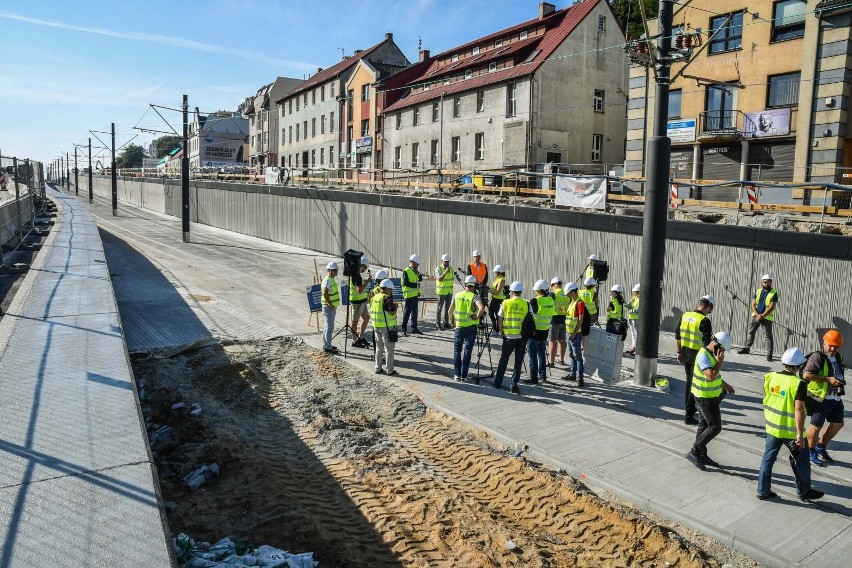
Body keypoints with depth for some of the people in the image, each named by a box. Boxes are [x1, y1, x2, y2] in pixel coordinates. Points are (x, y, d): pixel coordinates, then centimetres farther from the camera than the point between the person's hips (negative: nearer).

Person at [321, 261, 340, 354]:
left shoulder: (332, 280, 14)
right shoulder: (328, 280, -18)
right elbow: (325, 294, -25)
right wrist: (330, 305, -20)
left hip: (332, 306, 10)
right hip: (328, 307, -10)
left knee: (328, 326, 15)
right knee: (329, 326, -9)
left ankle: (326, 345, 23)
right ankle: (327, 347, -6)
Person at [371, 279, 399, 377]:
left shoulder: (374, 297, 9)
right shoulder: (387, 298, -17)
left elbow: (372, 312, 15)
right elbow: (392, 312, -20)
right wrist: (395, 306, -4)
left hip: (376, 326, 8)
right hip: (387, 326, -8)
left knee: (379, 347, 17)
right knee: (389, 348, 1)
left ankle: (378, 368, 21)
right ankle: (390, 370, 4)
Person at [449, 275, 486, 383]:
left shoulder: (457, 295, 1)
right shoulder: (475, 297, -10)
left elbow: (450, 310, 6)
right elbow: (482, 308, -28)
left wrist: (451, 321, 20)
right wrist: (477, 317, -12)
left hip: (459, 326, 2)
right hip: (471, 327, -2)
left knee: (457, 350, 13)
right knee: (467, 351, 5)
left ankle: (457, 374, 12)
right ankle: (464, 375, 6)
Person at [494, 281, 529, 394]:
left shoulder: (505, 303, -3)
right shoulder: (526, 304, -3)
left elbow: (500, 320, 0)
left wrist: (501, 333, 12)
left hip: (509, 336, 0)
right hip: (522, 336, 0)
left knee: (504, 359, 15)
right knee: (518, 361, 8)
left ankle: (497, 382, 21)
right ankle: (514, 386, 8)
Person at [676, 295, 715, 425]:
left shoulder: (685, 316, 2)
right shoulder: (705, 321, -18)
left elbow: (677, 336, 9)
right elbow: (707, 343, -18)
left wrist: (679, 352, 18)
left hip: (685, 353, 7)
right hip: (697, 356, -6)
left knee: (689, 381, 23)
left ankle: (689, 408, 37)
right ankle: (688, 415, 6)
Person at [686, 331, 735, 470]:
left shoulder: (711, 354, 7)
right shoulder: (704, 356, -25)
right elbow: (711, 376, -36)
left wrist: (725, 385, 26)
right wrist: (719, 362, -27)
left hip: (710, 396, 10)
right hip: (705, 397, -10)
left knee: (704, 425, 16)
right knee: (715, 427, -6)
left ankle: (701, 455, 26)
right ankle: (694, 452, 2)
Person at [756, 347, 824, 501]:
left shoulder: (770, 377, -4)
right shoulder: (798, 384, -21)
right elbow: (799, 410, -24)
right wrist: (800, 434, -21)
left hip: (772, 427, 5)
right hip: (791, 431, -5)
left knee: (768, 458, 14)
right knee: (801, 461, 16)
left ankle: (763, 490, 20)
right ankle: (805, 492, 32)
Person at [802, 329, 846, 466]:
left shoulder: (838, 357, 11)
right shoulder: (817, 357, -15)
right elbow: (806, 375, -25)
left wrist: (840, 381, 11)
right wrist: (827, 379, -24)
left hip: (835, 398, 8)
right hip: (821, 398, -8)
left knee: (837, 424, 16)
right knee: (817, 425, 1)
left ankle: (821, 448, 34)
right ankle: (810, 452, 18)